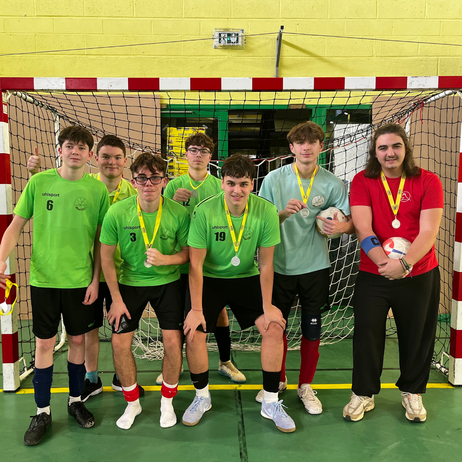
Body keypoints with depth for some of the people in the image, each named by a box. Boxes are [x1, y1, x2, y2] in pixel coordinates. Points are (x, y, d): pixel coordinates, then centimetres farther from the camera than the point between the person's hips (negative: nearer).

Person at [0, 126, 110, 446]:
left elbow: (100, 240, 1)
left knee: (78, 339, 11)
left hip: (80, 280, 0)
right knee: (45, 343, 7)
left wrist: (95, 280, -2)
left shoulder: (98, 189, -3)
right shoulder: (39, 182, -3)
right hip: (44, 278, 0)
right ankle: (43, 413, 23)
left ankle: (76, 401, 32)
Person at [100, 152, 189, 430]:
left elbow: (189, 252, -5)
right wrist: (117, 299, -6)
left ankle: (168, 402, 20)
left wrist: (165, 259, -26)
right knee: (120, 343, -3)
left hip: (167, 282, 0)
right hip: (130, 282, 1)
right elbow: (106, 256, -7)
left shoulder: (179, 213, -17)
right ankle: (133, 403, 23)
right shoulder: (117, 213, -17)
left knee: (173, 341, -7)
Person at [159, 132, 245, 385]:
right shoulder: (174, 185, 2)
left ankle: (225, 362, 27)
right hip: (181, 260, 0)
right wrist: (174, 202, -19)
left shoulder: (219, 186, 2)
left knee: (219, 311, 9)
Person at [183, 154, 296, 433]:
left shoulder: (266, 211, -16)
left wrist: (268, 306, -8)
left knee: (275, 328, -11)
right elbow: (196, 264, -15)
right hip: (209, 279, -1)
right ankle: (202, 397, 16)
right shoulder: (204, 211, -21)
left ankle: (271, 403, 9)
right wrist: (196, 309, -15)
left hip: (247, 278, 2)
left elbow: (266, 263, -9)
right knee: (194, 333, -12)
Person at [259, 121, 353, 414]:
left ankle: (306, 386, 33)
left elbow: (353, 222, -1)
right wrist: (283, 213, -21)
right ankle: (278, 380, 37)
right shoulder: (274, 179, -4)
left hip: (315, 266, 0)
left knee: (312, 329, 9)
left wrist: (340, 226, -23)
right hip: (280, 265, 0)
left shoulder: (332, 183, -3)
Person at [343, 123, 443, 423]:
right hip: (373, 275, 0)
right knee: (367, 333, 7)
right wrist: (385, 262, -26)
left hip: (420, 275, 1)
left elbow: (428, 232, -12)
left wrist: (405, 263, -27)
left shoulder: (428, 182, -4)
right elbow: (363, 229, -13)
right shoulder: (363, 181, -3)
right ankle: (364, 394, 28)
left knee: (417, 336, 13)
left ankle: (412, 392, 38)